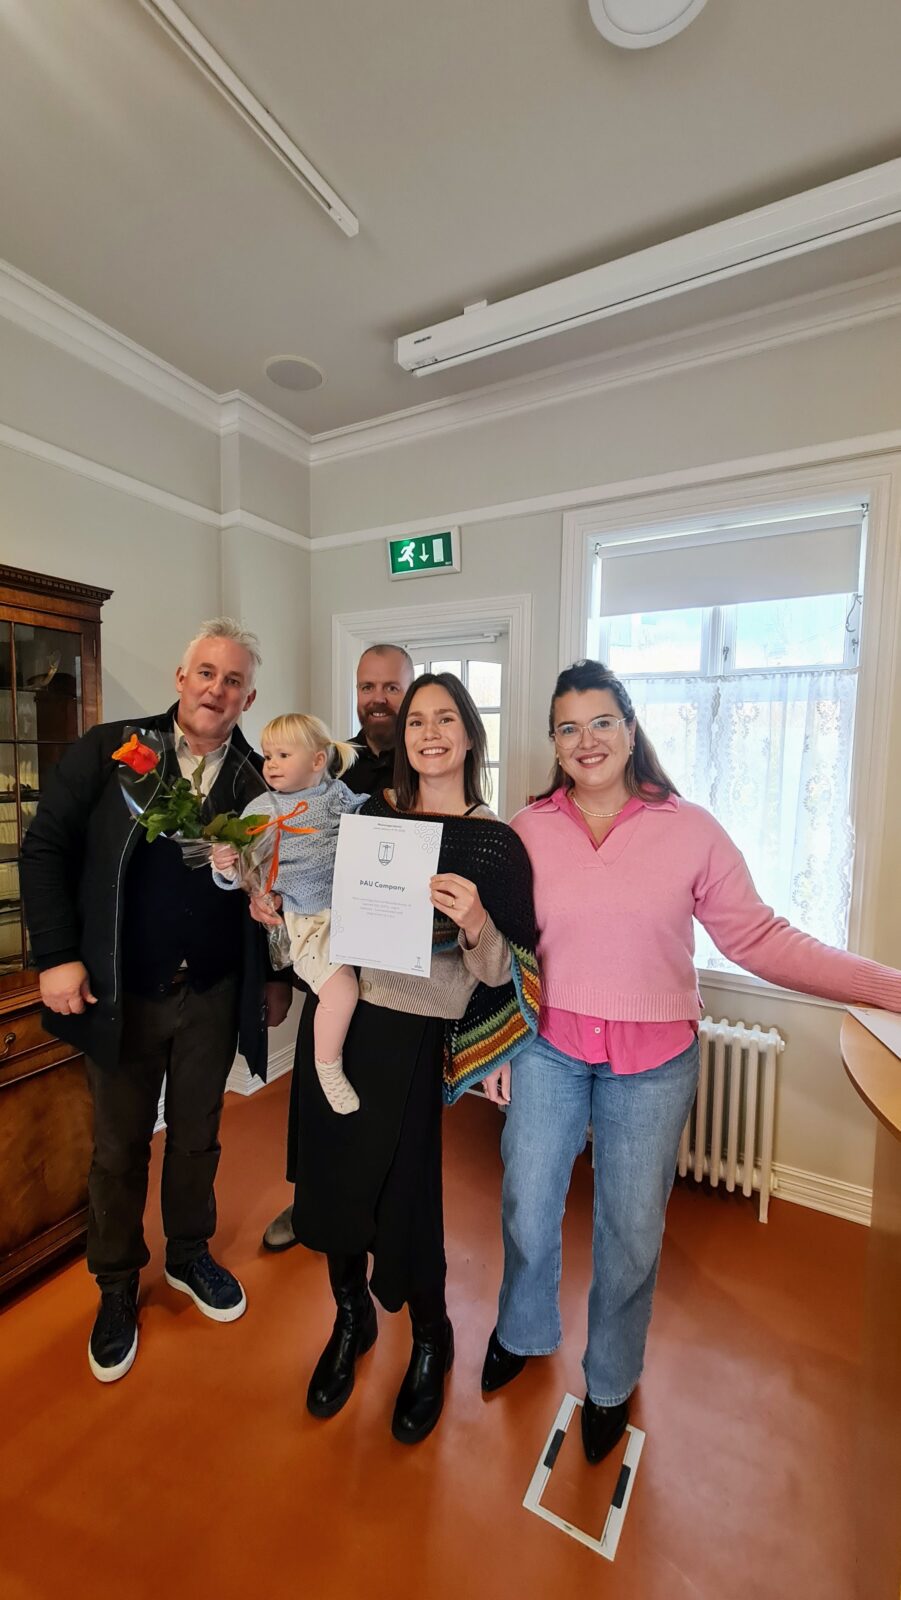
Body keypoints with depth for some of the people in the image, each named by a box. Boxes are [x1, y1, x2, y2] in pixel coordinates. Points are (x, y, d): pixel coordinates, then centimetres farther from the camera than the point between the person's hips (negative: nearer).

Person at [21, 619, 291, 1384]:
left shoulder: (260, 777, -4)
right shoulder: (108, 749, -6)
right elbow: (46, 847, -4)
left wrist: (277, 975, 1)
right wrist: (58, 956, -10)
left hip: (214, 994, 1)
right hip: (120, 991, -1)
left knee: (197, 1136, 20)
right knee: (119, 1147, 18)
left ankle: (190, 1256, 47)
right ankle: (117, 1290, 43)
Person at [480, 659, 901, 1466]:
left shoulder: (691, 830, -10)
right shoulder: (528, 830, -6)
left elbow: (760, 937, -7)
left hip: (653, 1061, -1)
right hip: (547, 1046, 2)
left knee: (633, 1230, 16)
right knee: (528, 1208, 18)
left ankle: (611, 1382, 48)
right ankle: (523, 1330, 52)